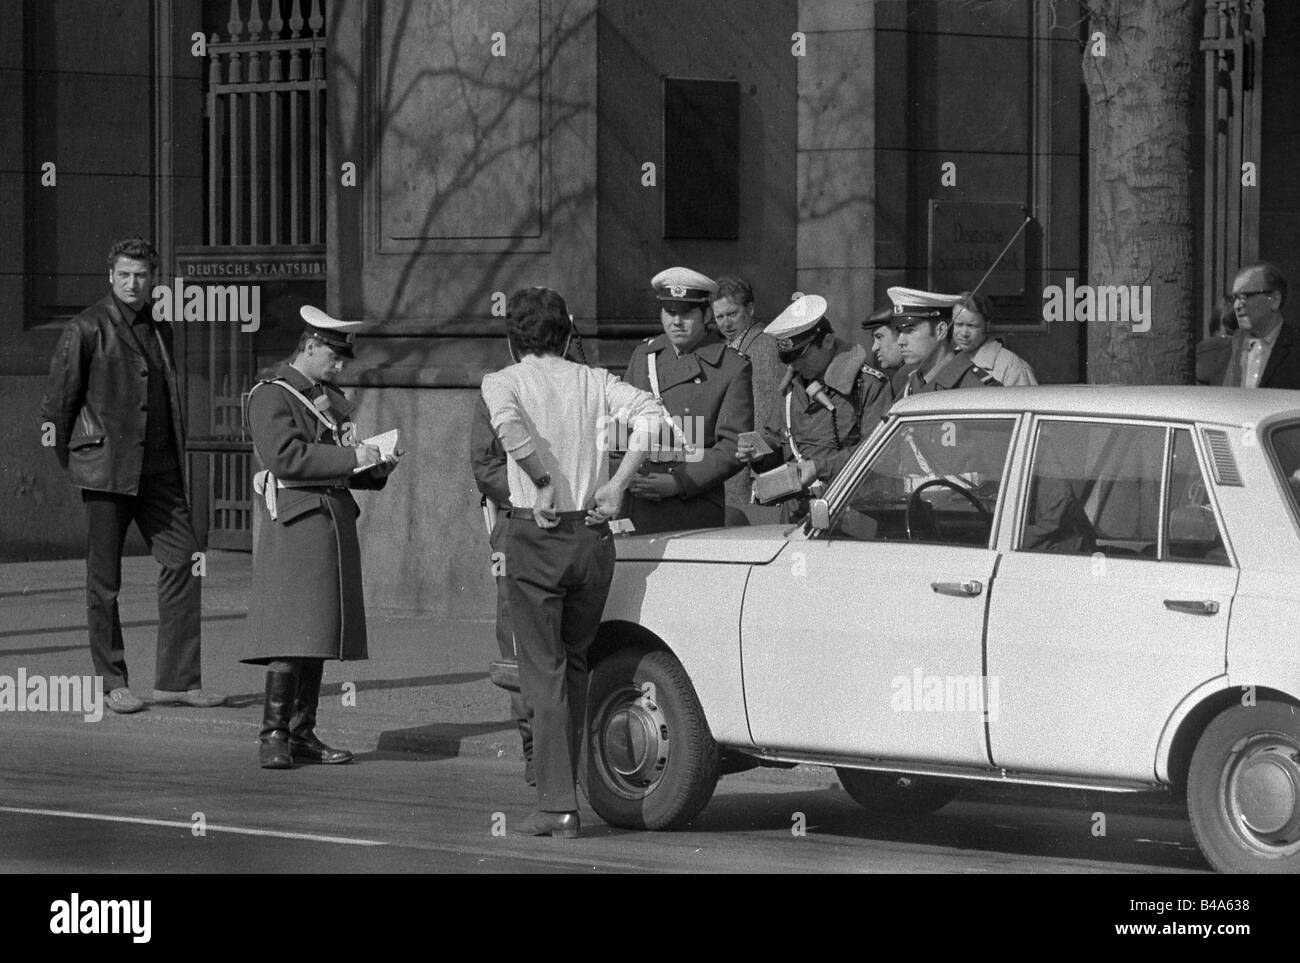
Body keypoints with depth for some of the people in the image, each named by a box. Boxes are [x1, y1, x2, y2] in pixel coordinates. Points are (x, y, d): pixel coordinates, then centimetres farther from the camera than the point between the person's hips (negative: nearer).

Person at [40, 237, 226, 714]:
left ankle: (177, 678, 0)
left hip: (157, 469, 5)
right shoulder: (86, 329, -5)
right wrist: (69, 460, 1)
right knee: (104, 579, 1)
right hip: (106, 468, -5)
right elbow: (57, 400, -2)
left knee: (183, 561, -4)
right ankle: (112, 682, 10)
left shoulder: (160, 331, 15)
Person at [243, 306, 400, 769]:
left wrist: (376, 466, 7)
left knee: (318, 634, 7)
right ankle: (274, 736, -13)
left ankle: (303, 733, 10)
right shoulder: (271, 396, -5)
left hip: (336, 520, 8)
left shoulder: (332, 399, 21)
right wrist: (350, 458, -20)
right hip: (295, 521, -8)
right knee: (292, 635, -13)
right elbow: (285, 456, -18)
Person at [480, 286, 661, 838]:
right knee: (574, 666, 17)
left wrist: (542, 484, -14)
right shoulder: (592, 381, 11)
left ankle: (558, 807, -7)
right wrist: (618, 484, -4)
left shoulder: (503, 382, 1)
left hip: (536, 535, -4)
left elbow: (509, 424, -21)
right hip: (593, 537, 4)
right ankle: (562, 788, 21)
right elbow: (650, 412, -4)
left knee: (544, 671, -1)